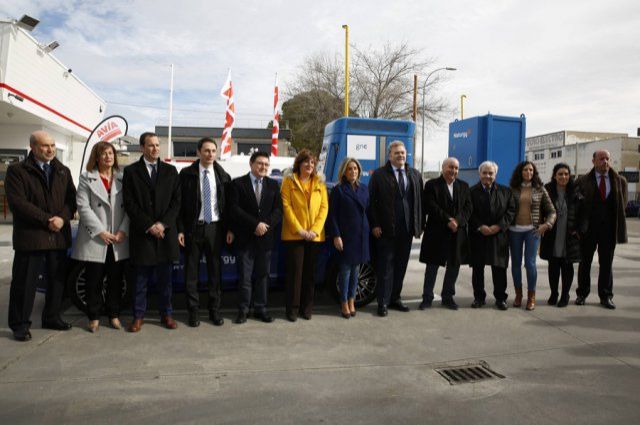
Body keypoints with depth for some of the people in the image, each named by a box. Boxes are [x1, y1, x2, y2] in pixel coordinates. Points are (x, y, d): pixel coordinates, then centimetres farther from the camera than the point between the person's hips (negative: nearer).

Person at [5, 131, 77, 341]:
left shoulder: (63, 171, 13)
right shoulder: (17, 171, -2)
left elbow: (72, 198, 7)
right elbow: (17, 202, -12)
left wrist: (63, 218, -11)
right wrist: (47, 220, -16)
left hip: (58, 235, 5)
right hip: (30, 236, -5)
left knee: (57, 279, 12)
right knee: (24, 282, 2)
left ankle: (51, 317, 26)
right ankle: (20, 324, 15)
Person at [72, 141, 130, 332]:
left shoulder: (122, 179, 9)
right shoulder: (86, 178, 4)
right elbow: (83, 206, -5)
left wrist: (123, 231, -10)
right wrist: (100, 231, -13)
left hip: (119, 240, 2)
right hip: (95, 239, -2)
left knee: (116, 280, 8)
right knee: (94, 281, 5)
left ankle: (114, 315, 20)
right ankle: (94, 317, 18)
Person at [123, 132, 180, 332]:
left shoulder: (170, 170, 9)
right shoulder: (131, 171, 4)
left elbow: (176, 201, 4)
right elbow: (129, 203, -2)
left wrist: (163, 224, -8)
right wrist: (149, 226, -10)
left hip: (166, 231, 2)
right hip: (141, 233, -1)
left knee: (165, 277, 7)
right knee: (141, 277, 6)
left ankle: (166, 313, 17)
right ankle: (138, 315, 16)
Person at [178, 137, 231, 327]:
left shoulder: (223, 176, 4)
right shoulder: (187, 174, -2)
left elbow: (228, 204, 7)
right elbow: (180, 203, -2)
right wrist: (180, 229, -7)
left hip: (215, 227, 2)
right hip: (193, 227, -2)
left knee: (215, 270, 9)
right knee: (191, 271, 5)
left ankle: (214, 309, 21)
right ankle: (193, 310, 18)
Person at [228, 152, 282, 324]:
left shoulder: (273, 185, 10)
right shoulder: (238, 184, 0)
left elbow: (278, 209, 6)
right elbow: (234, 209, -9)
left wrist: (266, 225, -11)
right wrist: (255, 224, -15)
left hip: (265, 238, 3)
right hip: (245, 238, -3)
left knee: (262, 275, 9)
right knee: (244, 276, 2)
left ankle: (260, 309, 18)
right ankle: (243, 309, 13)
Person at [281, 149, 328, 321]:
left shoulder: (319, 182, 10)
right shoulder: (289, 180, 2)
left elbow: (324, 207, 4)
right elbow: (286, 206, -6)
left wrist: (315, 230, -8)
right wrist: (299, 230, -13)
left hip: (315, 235, 3)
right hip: (294, 234, -3)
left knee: (310, 272, 8)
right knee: (295, 271, -1)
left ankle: (307, 307, 19)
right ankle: (292, 309, 9)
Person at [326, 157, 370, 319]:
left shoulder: (364, 189, 10)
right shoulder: (338, 190, -3)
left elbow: (368, 210, 14)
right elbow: (332, 215, -5)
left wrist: (371, 228, 6)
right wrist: (336, 235, -12)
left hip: (361, 235, 4)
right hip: (345, 235, -4)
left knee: (355, 269, 10)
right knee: (345, 269, 1)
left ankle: (351, 301, 23)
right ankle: (344, 304, 13)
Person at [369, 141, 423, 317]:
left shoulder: (415, 175, 11)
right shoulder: (379, 175, -2)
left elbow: (420, 201, 11)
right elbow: (371, 201, -4)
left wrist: (419, 225, 4)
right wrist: (374, 225, -10)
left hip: (407, 229, 4)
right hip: (386, 229, -4)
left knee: (401, 265, 13)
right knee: (385, 266, 2)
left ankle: (395, 298, 26)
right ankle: (383, 302, 10)